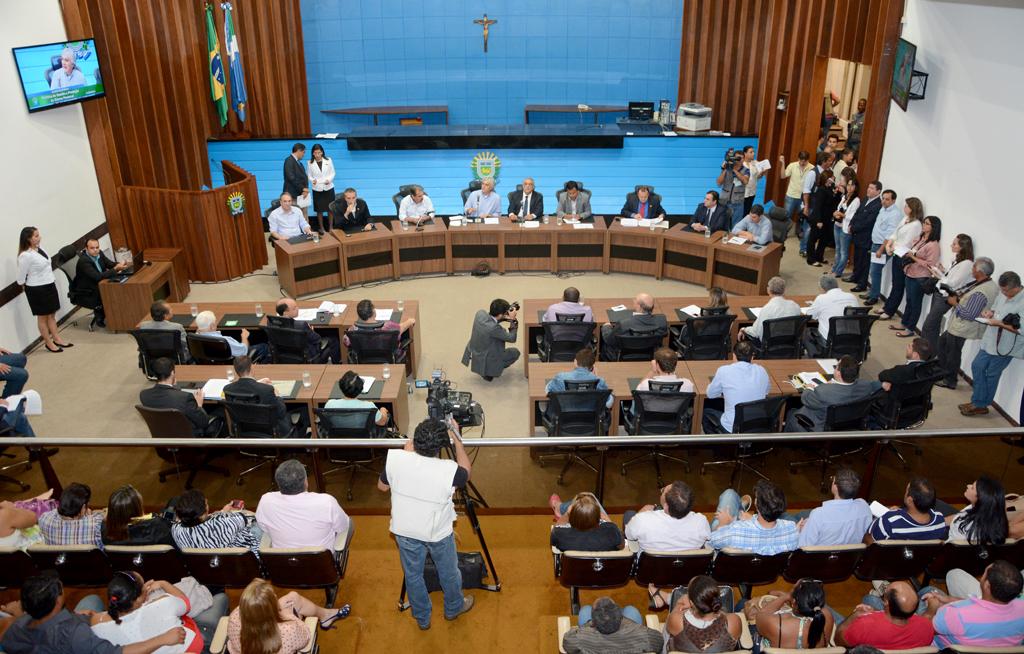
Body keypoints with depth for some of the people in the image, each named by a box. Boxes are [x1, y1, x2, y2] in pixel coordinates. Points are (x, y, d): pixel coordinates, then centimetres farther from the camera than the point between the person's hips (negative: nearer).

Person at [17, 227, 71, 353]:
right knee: (42, 317, 7)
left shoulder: (39, 248, 0)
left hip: (49, 285, 7)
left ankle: (57, 339, 29)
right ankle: (49, 343, 18)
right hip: (37, 289, -7)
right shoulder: (25, 256, -23)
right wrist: (25, 286, 1)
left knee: (51, 314, 17)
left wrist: (52, 280, 15)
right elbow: (21, 276, -15)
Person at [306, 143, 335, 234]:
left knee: (330, 208, 6)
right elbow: (309, 175, 3)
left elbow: (332, 173, 3)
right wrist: (312, 180, -18)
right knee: (319, 209, 5)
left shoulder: (328, 160, -1)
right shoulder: (310, 163, -2)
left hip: (328, 188, 1)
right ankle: (321, 227, 19)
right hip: (317, 189, 0)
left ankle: (330, 227, 18)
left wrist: (329, 179, -15)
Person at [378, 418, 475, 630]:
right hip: (438, 534, -2)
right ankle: (454, 608, 50)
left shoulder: (395, 459, -26)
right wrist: (457, 439, -1)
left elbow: (382, 486, -3)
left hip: (405, 531, 2)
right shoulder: (448, 470, -31)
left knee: (412, 575, 24)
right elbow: (466, 472, -5)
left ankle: (422, 618, 44)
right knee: (448, 573, 26)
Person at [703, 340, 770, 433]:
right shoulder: (761, 371, -2)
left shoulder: (724, 371, -13)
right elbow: (767, 390, 19)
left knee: (705, 409, 24)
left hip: (732, 429, -4)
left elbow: (710, 394, 3)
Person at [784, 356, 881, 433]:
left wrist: (809, 389, 6)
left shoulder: (822, 392, -40)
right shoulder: (865, 385, -23)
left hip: (821, 432, -6)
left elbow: (805, 399, -18)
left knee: (791, 414, 23)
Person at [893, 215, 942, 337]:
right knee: (909, 301, 18)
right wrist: (906, 253, -2)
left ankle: (910, 329, 15)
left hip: (920, 278, -8)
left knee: (915, 303, 5)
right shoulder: (920, 238, 6)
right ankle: (904, 324, 30)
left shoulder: (933, 245, -19)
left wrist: (913, 257, -21)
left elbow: (929, 264, -21)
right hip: (910, 274, 8)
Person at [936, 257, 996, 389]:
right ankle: (942, 370, 41)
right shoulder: (989, 284, 1)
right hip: (958, 326, 10)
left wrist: (954, 303, -16)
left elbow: (969, 314, -29)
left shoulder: (980, 293, -30)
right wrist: (957, 297, -1)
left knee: (953, 354, 8)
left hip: (961, 329, -10)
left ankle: (949, 380, 25)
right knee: (943, 342, 26)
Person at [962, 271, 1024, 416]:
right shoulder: (1002, 294, -1)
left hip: (1005, 347, -8)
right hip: (990, 341, 8)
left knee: (991, 374, 5)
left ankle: (980, 405, 21)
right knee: (977, 366, 11)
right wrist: (990, 312, -4)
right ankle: (978, 402, 24)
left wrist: (999, 323, -25)